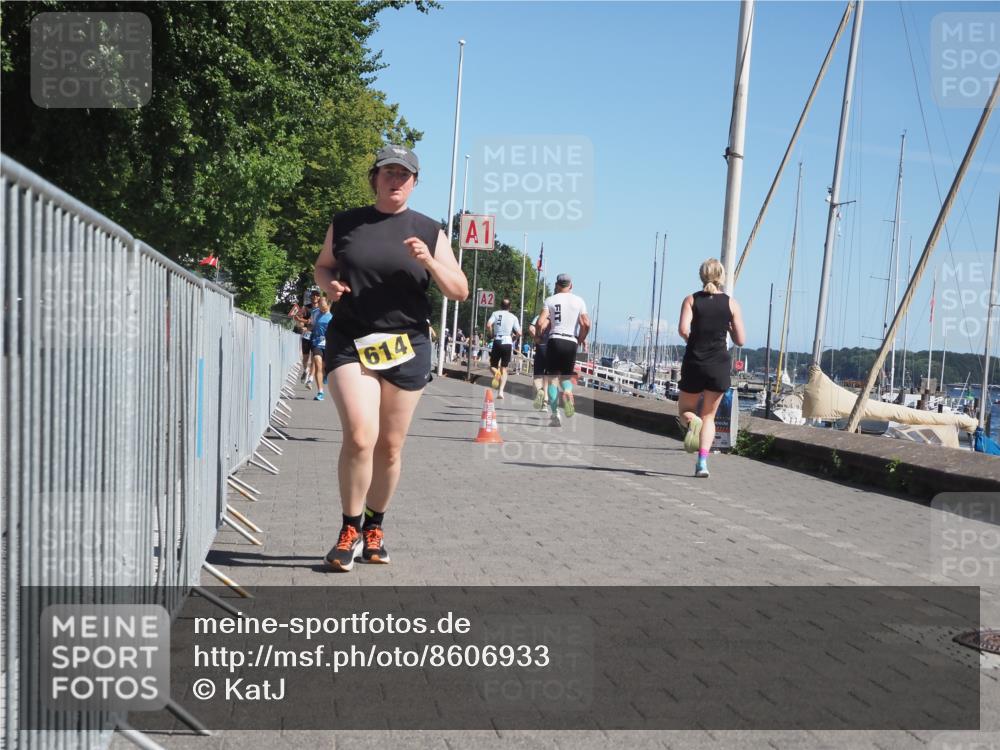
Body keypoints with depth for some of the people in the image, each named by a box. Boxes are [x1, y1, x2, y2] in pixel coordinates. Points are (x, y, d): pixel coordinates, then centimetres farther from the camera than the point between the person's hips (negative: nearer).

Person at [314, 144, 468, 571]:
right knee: (359, 437, -18)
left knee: (390, 446, 7)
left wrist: (430, 262, -12)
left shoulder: (429, 232, 8)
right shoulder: (345, 224, 9)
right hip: (350, 343, -1)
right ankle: (349, 530, -1)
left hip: (407, 347, 1)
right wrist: (328, 284, -1)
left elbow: (460, 292, 6)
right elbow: (323, 266, 22)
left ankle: (374, 528, 25)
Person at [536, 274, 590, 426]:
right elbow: (586, 324, -2)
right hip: (571, 342, 1)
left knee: (552, 378, 6)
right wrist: (581, 339, 13)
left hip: (555, 340, -1)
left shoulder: (550, 300, 3)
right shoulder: (579, 301, 6)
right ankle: (567, 392, -18)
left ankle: (555, 415, -1)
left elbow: (540, 323, -7)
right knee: (566, 376, 17)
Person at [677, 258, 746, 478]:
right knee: (709, 416, 12)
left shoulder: (691, 300, 0)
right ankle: (702, 462, -5)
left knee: (685, 410, 18)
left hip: (694, 363, -1)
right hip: (719, 365, 1)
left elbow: (683, 329, -15)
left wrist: (691, 339, 5)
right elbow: (740, 340, 0)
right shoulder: (731, 303, 2)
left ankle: (692, 422, -18)